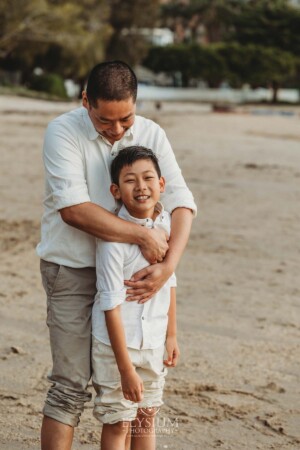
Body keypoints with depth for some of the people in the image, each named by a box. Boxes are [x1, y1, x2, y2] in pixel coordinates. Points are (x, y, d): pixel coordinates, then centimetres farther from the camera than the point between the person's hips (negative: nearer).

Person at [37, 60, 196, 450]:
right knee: (71, 385, -5)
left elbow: (180, 201, -6)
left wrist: (168, 264, -21)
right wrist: (143, 235, -25)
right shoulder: (63, 132, -13)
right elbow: (73, 208, -24)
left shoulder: (151, 134, 0)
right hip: (72, 269, -4)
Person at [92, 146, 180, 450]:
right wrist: (126, 368, -21)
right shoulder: (113, 238, -23)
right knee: (118, 422, 5)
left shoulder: (166, 222, -3)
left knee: (147, 417, 17)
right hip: (116, 343, -6)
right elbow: (111, 305, -22)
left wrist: (171, 334, 14)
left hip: (153, 342, 6)